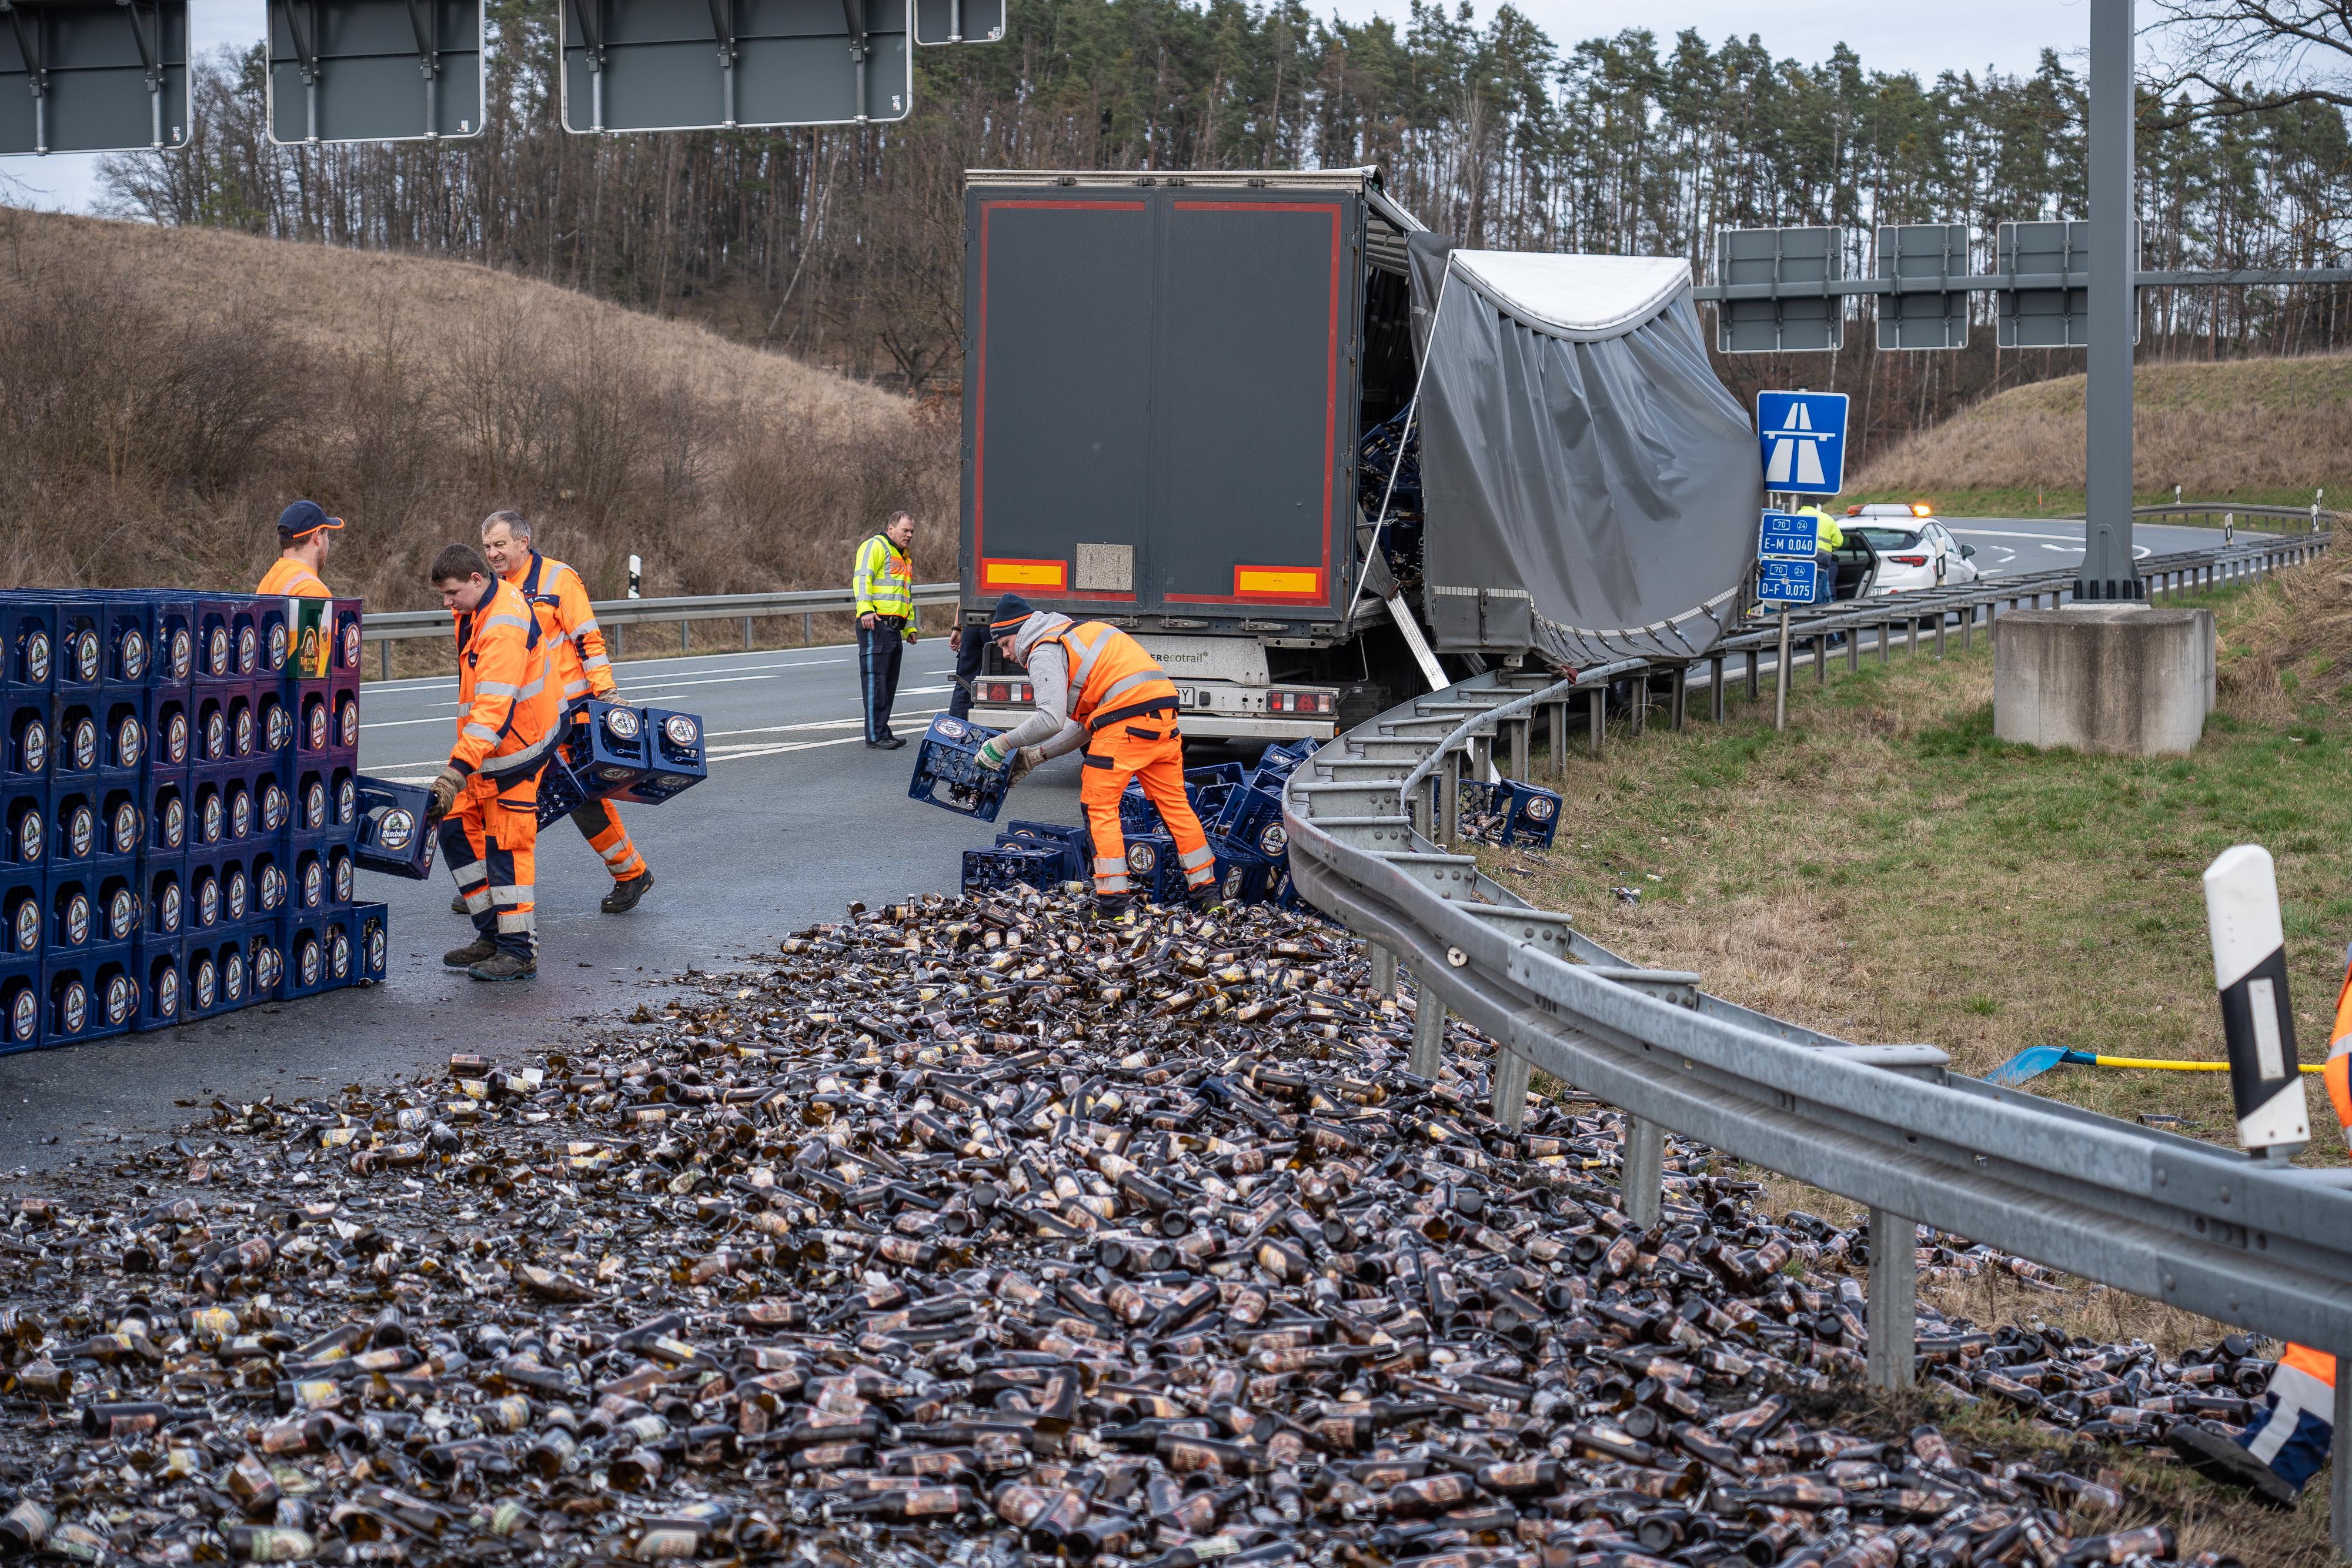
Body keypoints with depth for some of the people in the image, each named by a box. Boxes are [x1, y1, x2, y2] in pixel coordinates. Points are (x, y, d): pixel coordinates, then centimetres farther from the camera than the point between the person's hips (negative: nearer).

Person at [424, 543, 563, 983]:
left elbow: (493, 710, -35)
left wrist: (456, 773, -41)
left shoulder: (504, 628, -26)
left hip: (517, 748, -10)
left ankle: (519, 951, 3)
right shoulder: (477, 609, 6)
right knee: (458, 827, 9)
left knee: (505, 845, -6)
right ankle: (492, 935, 17)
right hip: (487, 745, 10)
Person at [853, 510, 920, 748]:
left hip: (894, 628, 10)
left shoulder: (905, 557, 27)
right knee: (875, 680, -9)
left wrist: (910, 626, 30)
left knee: (889, 683, 10)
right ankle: (875, 736, -9)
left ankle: (883, 732, 15)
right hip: (875, 624, -10)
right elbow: (862, 577, -16)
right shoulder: (875, 546, -3)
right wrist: (865, 609, -27)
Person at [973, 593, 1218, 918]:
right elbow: (1085, 726, 28)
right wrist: (1036, 755, 27)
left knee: (1099, 806, 1)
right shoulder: (1076, 636, 31)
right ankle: (1207, 893, 20)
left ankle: (1112, 903, -3)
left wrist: (1005, 743, -1)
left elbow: (1051, 719, -14)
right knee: (1174, 803, 16)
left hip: (1126, 718, -9)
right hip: (1163, 712, 9)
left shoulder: (1044, 652, 1)